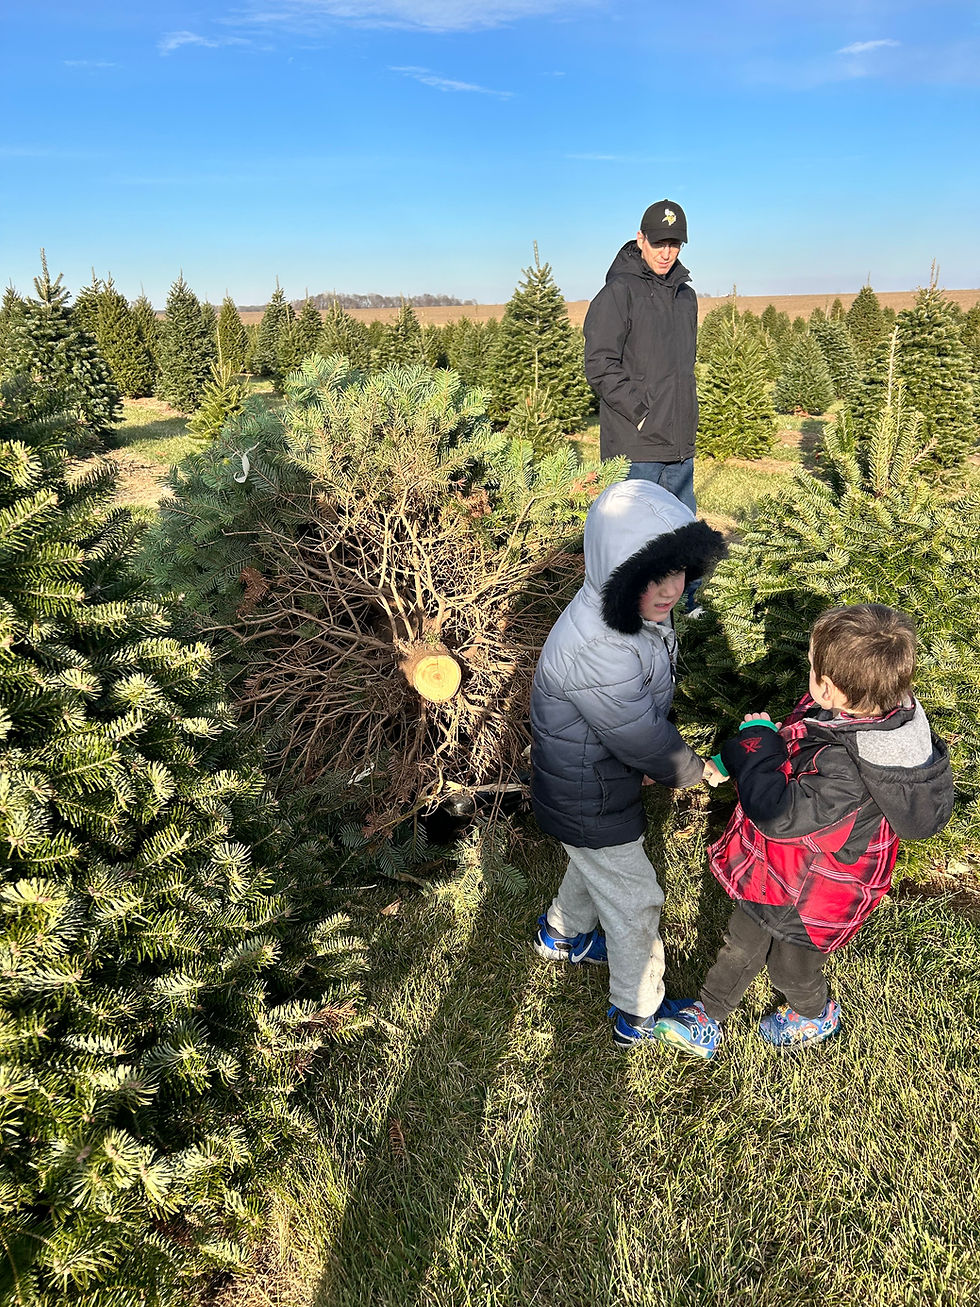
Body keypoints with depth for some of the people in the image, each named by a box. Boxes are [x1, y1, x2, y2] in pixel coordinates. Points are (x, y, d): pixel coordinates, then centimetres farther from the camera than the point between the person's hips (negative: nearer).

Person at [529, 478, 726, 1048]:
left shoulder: (635, 611, -11)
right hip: (590, 802, -8)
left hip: (609, 766, 8)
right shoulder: (595, 652, -40)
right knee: (634, 901, 13)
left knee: (600, 863, 33)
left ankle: (562, 934, 62)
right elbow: (646, 743, -28)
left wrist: (655, 756, 5)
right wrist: (695, 769, -10)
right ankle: (637, 1016, 40)